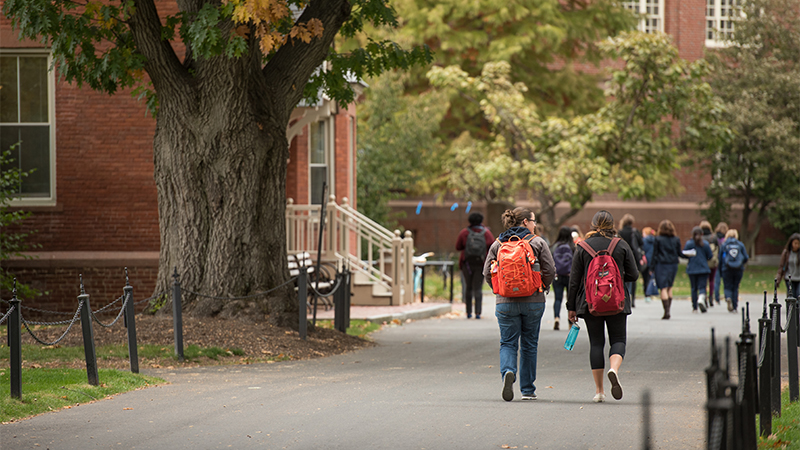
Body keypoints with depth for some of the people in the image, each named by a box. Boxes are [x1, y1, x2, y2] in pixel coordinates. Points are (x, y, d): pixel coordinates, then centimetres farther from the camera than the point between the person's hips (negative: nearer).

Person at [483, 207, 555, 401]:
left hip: (506, 303, 1)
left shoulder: (497, 244, 4)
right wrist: (541, 288, 12)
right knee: (529, 345, 10)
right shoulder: (537, 243, -2)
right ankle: (528, 389, 15)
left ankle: (508, 372, -25)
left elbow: (487, 272, 2)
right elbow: (550, 271, -5)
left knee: (508, 343, 6)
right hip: (533, 302, -1)